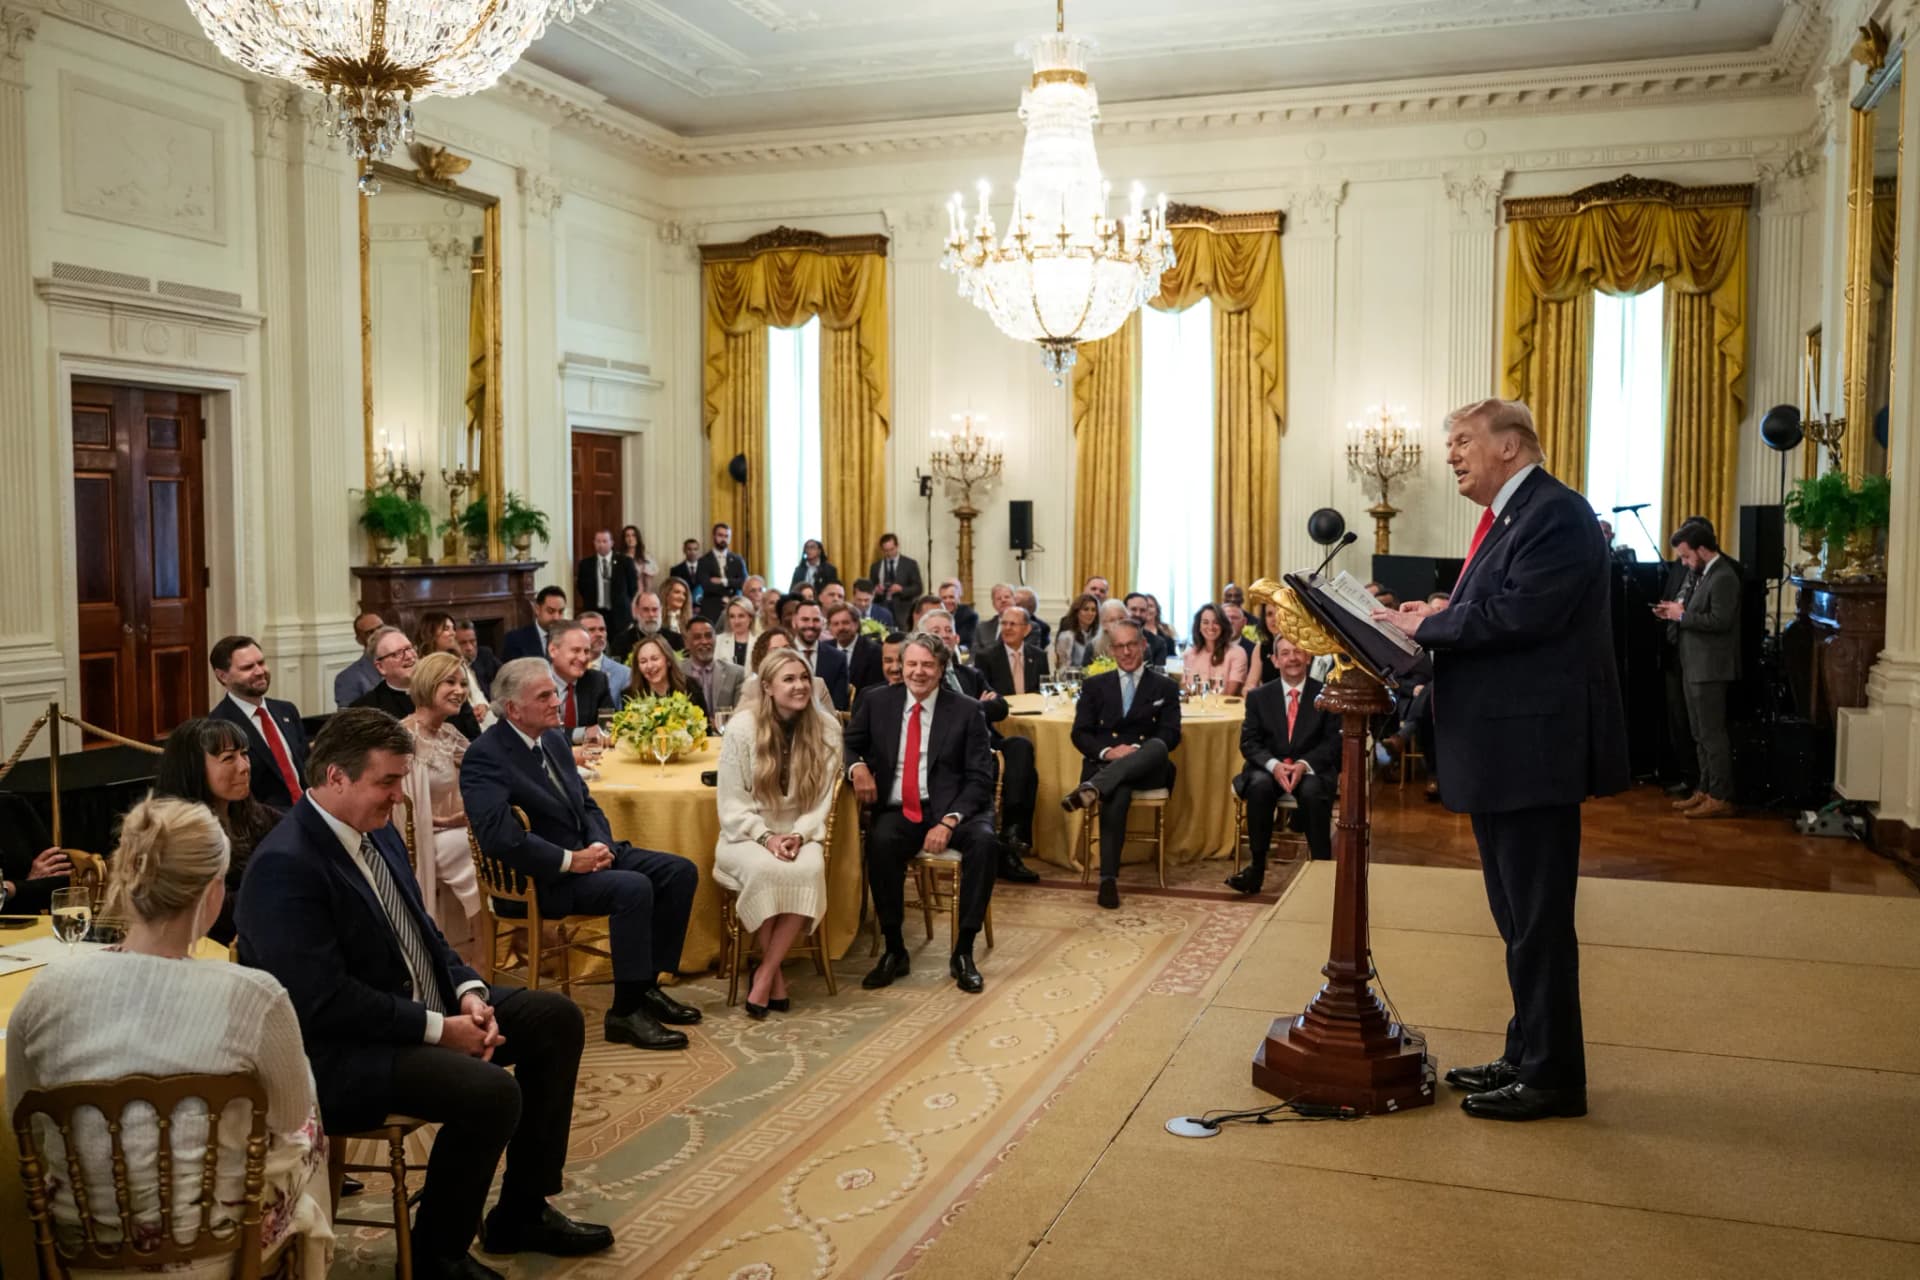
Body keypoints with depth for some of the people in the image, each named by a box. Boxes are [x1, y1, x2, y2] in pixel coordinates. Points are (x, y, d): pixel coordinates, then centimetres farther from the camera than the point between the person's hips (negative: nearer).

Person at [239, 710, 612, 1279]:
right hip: (339, 1051, -10)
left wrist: (469, 991, -3)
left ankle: (522, 1213, 15)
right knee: (492, 1093, -29)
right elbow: (324, 1001, -27)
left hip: (425, 1006, 10)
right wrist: (439, 1029, -21)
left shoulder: (377, 831, 6)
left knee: (557, 1018, 5)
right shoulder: (285, 866, -23)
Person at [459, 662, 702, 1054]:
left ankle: (647, 985, 4)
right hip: (542, 877, -9)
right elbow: (499, 835, -28)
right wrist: (570, 860, -23)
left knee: (681, 871, -3)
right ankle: (626, 1012, -19)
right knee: (633, 887, -30)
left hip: (586, 852, 9)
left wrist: (601, 844, -5)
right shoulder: (486, 757, -17)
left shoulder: (553, 739, 10)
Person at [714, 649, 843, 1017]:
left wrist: (799, 836, -16)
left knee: (811, 867, -33)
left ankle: (765, 973, -21)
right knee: (763, 868, -36)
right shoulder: (741, 727, -8)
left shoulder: (826, 728, -1)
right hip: (748, 835, -2)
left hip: (800, 834, 2)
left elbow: (822, 798, 0)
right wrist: (766, 837, -20)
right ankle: (776, 972, -16)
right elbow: (732, 803, -7)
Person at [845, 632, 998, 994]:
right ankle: (893, 950, -16)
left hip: (950, 809, 0)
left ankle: (963, 951, -17)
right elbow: (847, 745, 14)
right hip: (897, 810, 1)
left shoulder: (966, 710, 2)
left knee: (984, 840, -31)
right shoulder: (876, 702, 8)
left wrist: (949, 821, -18)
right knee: (880, 841, -33)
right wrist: (857, 767, -12)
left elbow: (979, 777, -2)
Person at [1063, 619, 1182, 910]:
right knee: (1117, 793, -37)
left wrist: (1137, 751, -17)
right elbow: (1080, 733, 9)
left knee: (1157, 747, -37)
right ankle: (1108, 878, -40)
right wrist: (1107, 752, -13)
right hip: (1105, 766, 0)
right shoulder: (1094, 686, 19)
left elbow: (1171, 735, 3)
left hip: (1147, 769, 0)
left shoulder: (1165, 687, 16)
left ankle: (1093, 788, -51)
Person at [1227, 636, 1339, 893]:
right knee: (1260, 786, -33)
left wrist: (1304, 764, -19)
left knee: (1312, 791, -35)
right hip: (1269, 769, 1)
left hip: (1312, 770, -1)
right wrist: (1273, 765, -18)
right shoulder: (1259, 696, 8)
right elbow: (1248, 742, 2)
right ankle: (1256, 867, -27)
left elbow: (1333, 742, -2)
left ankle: (1322, 867, -24)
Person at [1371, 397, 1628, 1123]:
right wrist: (1431, 621, -1)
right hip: (1500, 756, 10)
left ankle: (1552, 1077, 10)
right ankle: (1527, 1058, 29)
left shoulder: (1554, 515, -14)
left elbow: (1518, 615, -25)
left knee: (1538, 919, -1)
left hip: (1533, 750, -10)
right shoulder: (1506, 517, 17)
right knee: (1519, 917, 17)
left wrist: (1428, 623, -14)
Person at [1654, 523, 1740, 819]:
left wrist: (1682, 616, -16)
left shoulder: (1723, 577, -15)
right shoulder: (1704, 574, 15)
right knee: (1700, 735, 13)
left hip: (1710, 669, -10)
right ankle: (1705, 791, 20)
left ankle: (1721, 798, -1)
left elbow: (1720, 621, -23)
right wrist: (1676, 613, 5)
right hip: (1695, 667, 10)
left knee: (1713, 734, -6)